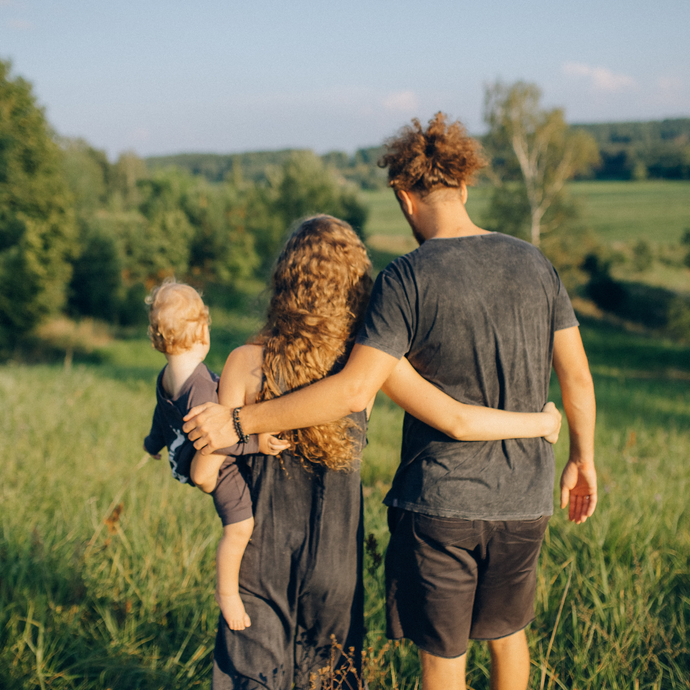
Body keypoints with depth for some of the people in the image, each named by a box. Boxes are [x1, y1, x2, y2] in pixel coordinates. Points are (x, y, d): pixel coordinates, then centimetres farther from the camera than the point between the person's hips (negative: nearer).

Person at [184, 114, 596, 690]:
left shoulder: (407, 279, -15)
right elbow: (577, 375, 5)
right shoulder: (535, 265, 0)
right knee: (506, 631, 27)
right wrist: (584, 457, 20)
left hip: (440, 502, -4)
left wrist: (239, 422, -17)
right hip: (525, 501, 4)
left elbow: (354, 390, -23)